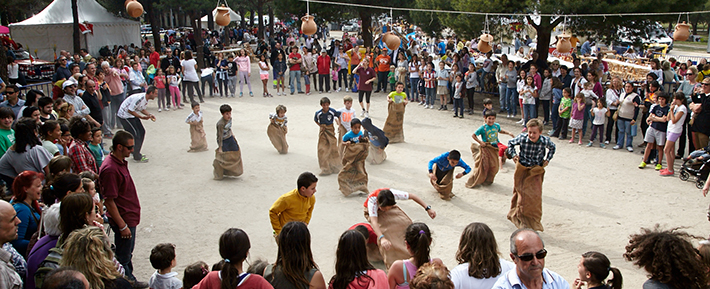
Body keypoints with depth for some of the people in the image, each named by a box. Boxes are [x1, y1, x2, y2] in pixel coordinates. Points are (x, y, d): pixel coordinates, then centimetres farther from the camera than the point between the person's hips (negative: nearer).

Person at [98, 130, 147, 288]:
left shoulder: (121, 162, 4)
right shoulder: (110, 169, -27)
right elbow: (109, 201, -25)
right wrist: (122, 226, -21)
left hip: (130, 216, 10)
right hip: (123, 219, -10)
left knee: (128, 253, 23)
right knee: (123, 257, 8)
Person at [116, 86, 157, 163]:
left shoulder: (146, 98, 0)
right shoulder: (139, 98, -30)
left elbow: (142, 109, 12)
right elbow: (130, 110, -27)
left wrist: (149, 115, -5)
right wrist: (142, 117, -25)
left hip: (132, 115, 10)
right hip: (124, 115, -10)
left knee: (142, 132, 11)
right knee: (135, 135, -8)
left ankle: (136, 153, 24)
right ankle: (137, 157, 3)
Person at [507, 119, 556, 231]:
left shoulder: (545, 141, -15)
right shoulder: (522, 138, -18)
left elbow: (552, 147, 10)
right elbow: (510, 143, 4)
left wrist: (547, 159, 3)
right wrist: (513, 155, -6)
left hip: (536, 170, 0)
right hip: (522, 169, 0)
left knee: (536, 196, -5)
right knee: (521, 193, 6)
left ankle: (533, 221, 11)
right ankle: (520, 218, 24)